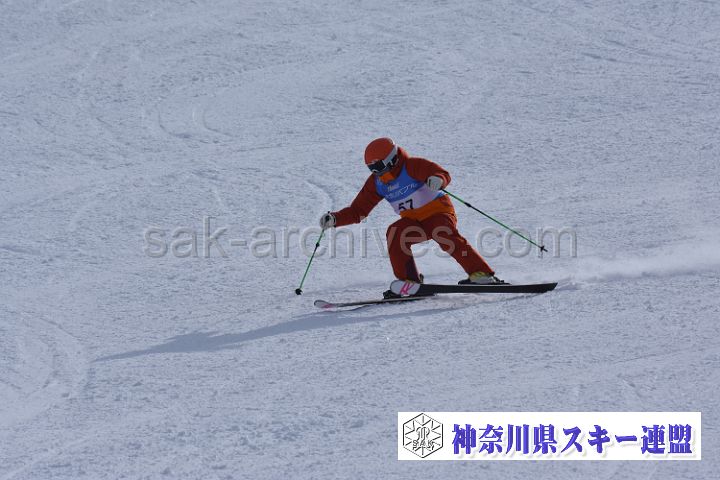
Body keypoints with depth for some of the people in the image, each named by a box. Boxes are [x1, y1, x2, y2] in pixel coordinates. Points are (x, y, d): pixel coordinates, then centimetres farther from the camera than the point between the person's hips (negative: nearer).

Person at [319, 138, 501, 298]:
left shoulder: (412, 166, -16)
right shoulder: (376, 183, 1)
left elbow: (444, 174, -26)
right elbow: (358, 210, 5)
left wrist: (437, 180, -50)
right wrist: (334, 219, -9)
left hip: (438, 211, -6)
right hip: (413, 221, 6)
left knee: (446, 237, -33)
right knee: (394, 233, -22)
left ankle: (481, 274, -35)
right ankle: (409, 282, -17)